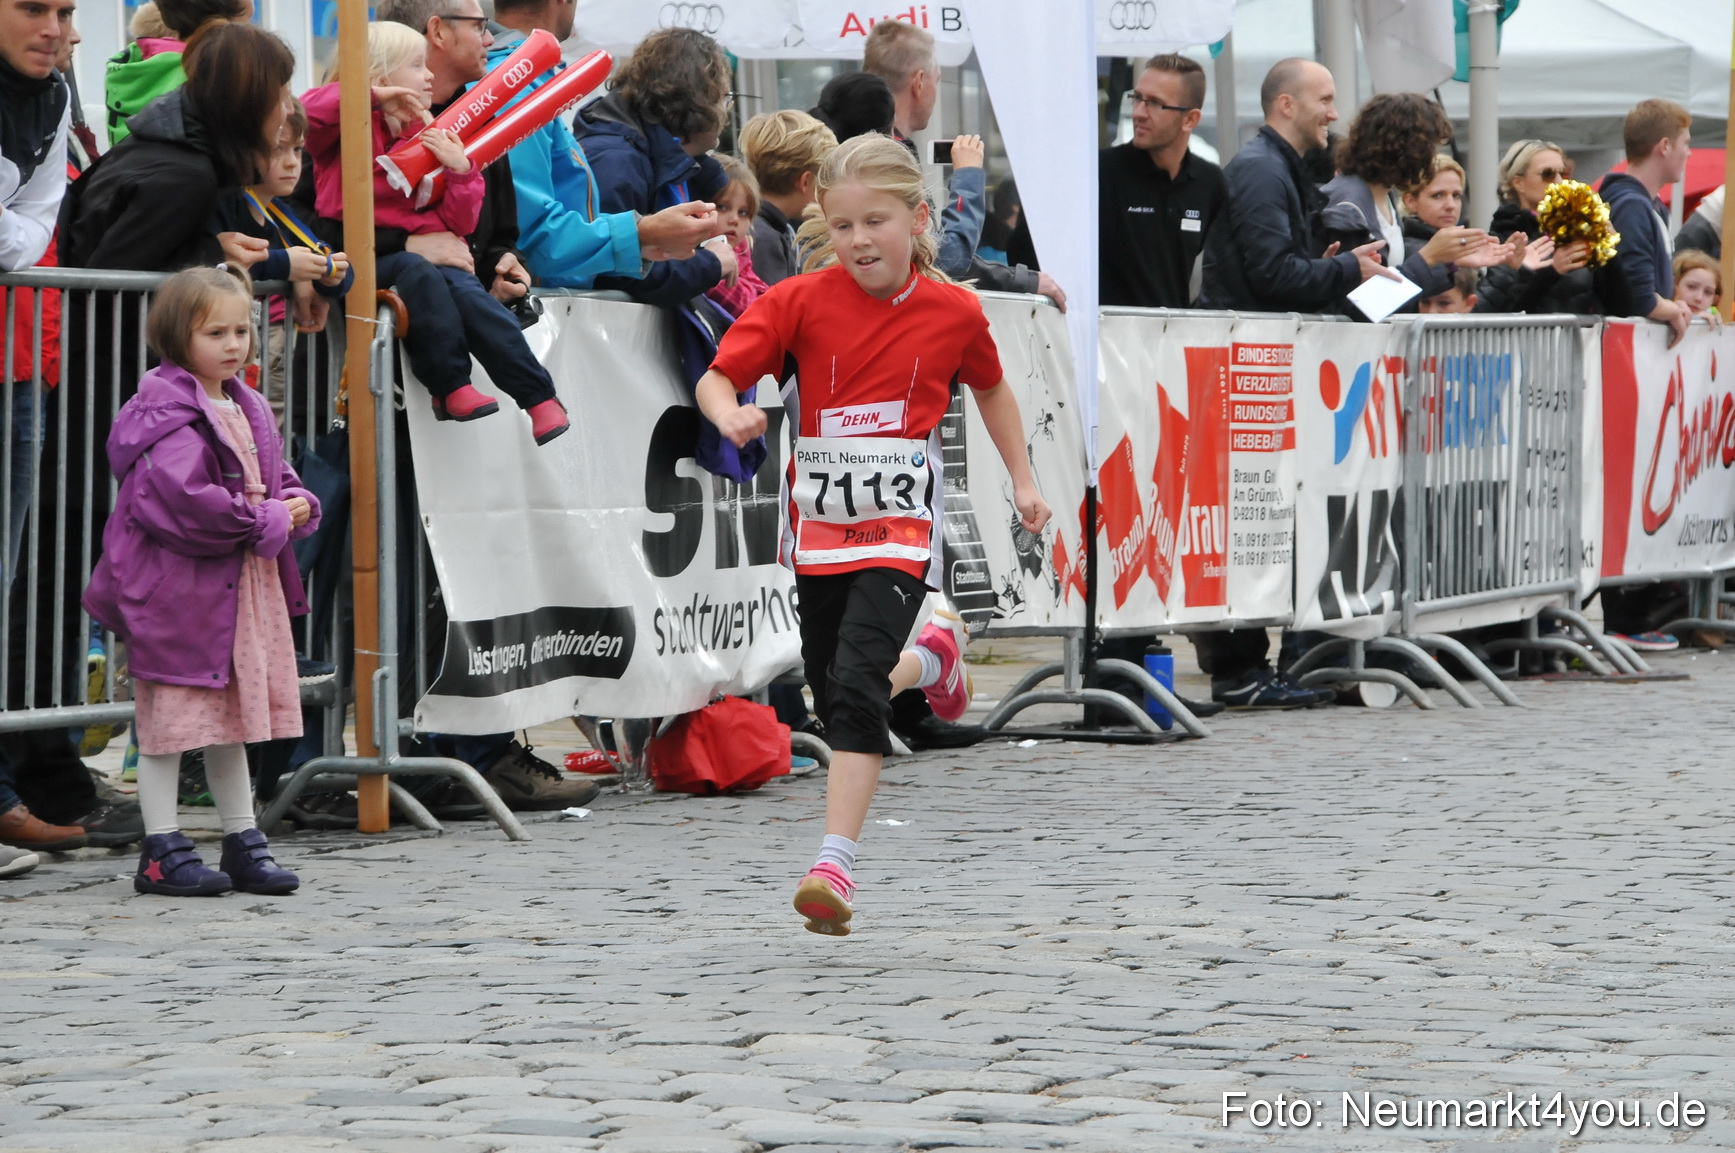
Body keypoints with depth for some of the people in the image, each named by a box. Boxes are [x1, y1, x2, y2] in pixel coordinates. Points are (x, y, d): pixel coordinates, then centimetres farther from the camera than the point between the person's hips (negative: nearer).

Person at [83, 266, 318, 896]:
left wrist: (296, 506, -2)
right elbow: (185, 500, -25)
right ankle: (162, 851, 4)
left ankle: (243, 842, 24)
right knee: (169, 723, -2)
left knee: (233, 719, 16)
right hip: (178, 589, -8)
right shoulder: (170, 417, -15)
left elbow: (278, 479, 22)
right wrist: (264, 521, -17)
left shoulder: (249, 410, 13)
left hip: (244, 587, 9)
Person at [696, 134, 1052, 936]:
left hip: (900, 525, -3)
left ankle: (835, 864, -22)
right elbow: (717, 377, -8)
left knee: (857, 683, -20)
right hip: (819, 518, 3)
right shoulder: (801, 301, -7)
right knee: (827, 688, 17)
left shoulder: (953, 312, -3)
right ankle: (930, 662, 51)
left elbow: (989, 387, 17)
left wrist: (1022, 480, 20)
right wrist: (730, 415, -30)